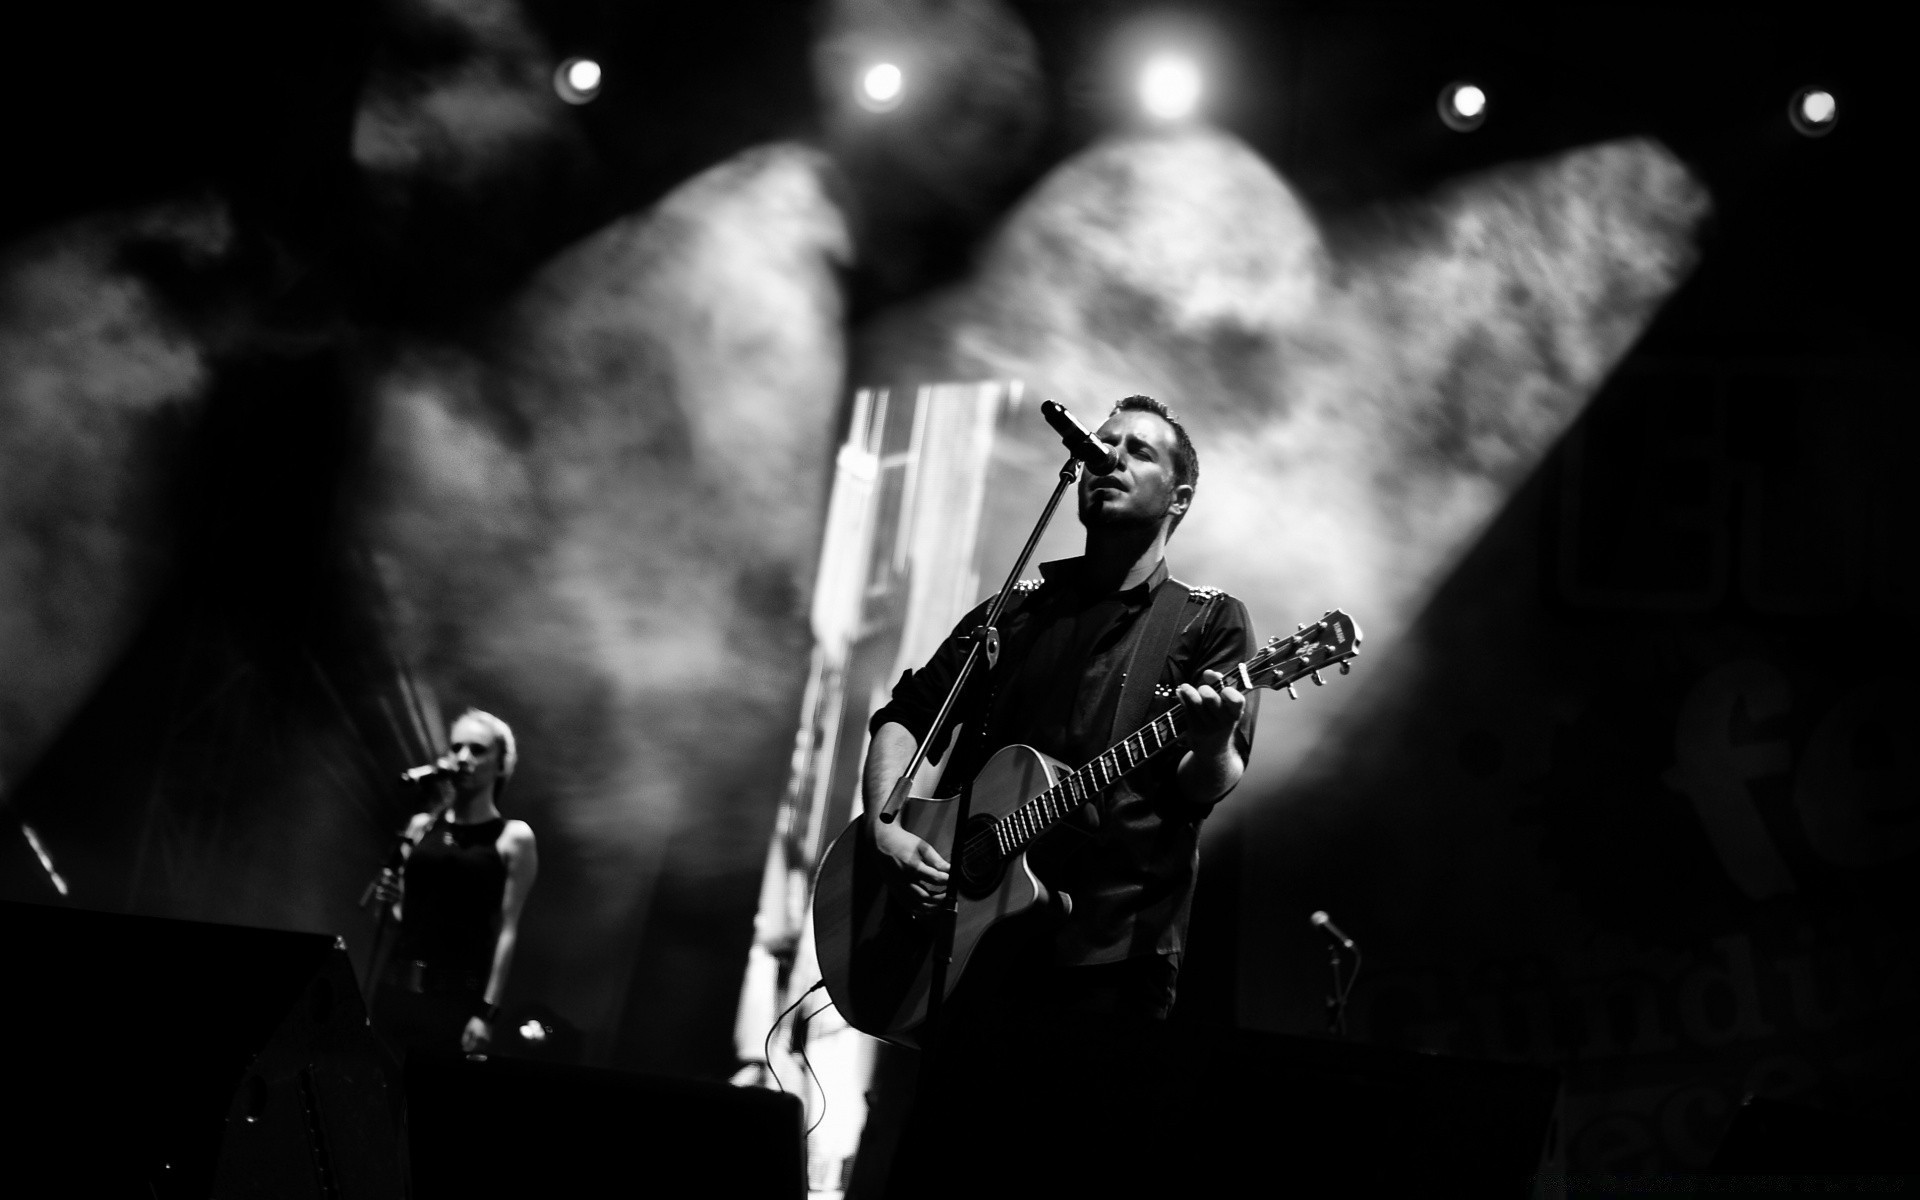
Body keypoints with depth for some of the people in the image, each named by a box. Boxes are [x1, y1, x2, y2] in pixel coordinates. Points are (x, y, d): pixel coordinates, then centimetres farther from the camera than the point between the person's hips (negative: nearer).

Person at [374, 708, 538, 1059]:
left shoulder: (512, 838, 0)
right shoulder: (422, 825, 12)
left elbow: (507, 931, -5)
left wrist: (487, 1012, -11)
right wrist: (389, 902, -4)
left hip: (459, 998, -4)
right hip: (400, 989, 4)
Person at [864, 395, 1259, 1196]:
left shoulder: (1209, 623, 6)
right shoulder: (1010, 616, 17)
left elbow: (1206, 790, -5)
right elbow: (904, 717, 16)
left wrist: (1213, 742, -28)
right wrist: (886, 829, -2)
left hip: (1109, 962, -3)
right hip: (968, 951, 3)